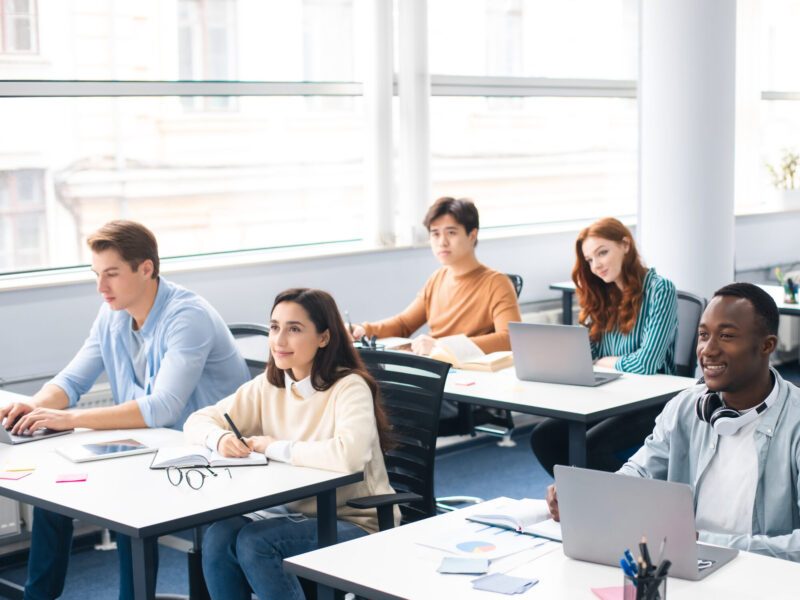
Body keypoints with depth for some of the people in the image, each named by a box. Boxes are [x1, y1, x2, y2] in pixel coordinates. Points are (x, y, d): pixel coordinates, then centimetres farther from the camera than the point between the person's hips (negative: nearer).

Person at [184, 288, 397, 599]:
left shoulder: (350, 387, -16)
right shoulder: (268, 386, 4)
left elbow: (349, 455, -36)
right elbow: (198, 421, 9)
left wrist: (274, 448, -22)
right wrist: (220, 439, -17)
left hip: (357, 524, -6)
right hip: (295, 514, 6)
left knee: (254, 542, -27)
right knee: (218, 539, -20)